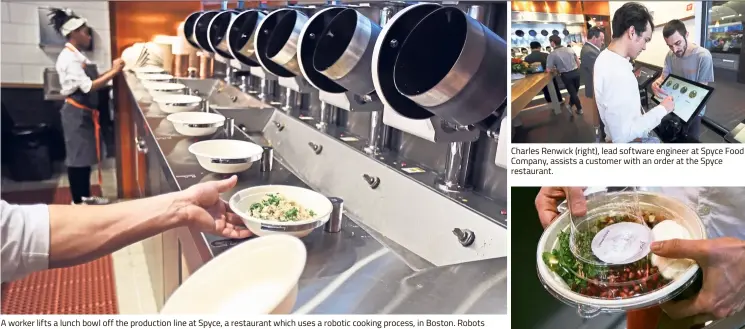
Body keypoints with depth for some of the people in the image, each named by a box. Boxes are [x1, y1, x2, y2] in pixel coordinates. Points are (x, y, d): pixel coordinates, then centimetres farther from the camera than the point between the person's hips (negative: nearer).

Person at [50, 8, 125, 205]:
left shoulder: (77, 55, 12)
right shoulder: (69, 57, -18)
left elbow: (92, 80, 11)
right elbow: (88, 87, -24)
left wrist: (112, 71, 2)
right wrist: (113, 72, -20)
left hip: (85, 113, 10)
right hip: (77, 113, -10)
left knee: (86, 155, 15)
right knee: (77, 157, -1)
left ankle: (86, 197, 26)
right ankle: (77, 202, 9)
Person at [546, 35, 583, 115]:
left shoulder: (552, 54, -13)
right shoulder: (570, 49, 3)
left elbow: (548, 69, -14)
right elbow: (578, 61, 10)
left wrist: (557, 70, 4)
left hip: (566, 75, -4)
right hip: (576, 72, 4)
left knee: (572, 92, 11)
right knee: (575, 91, 21)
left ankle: (579, 109, 22)